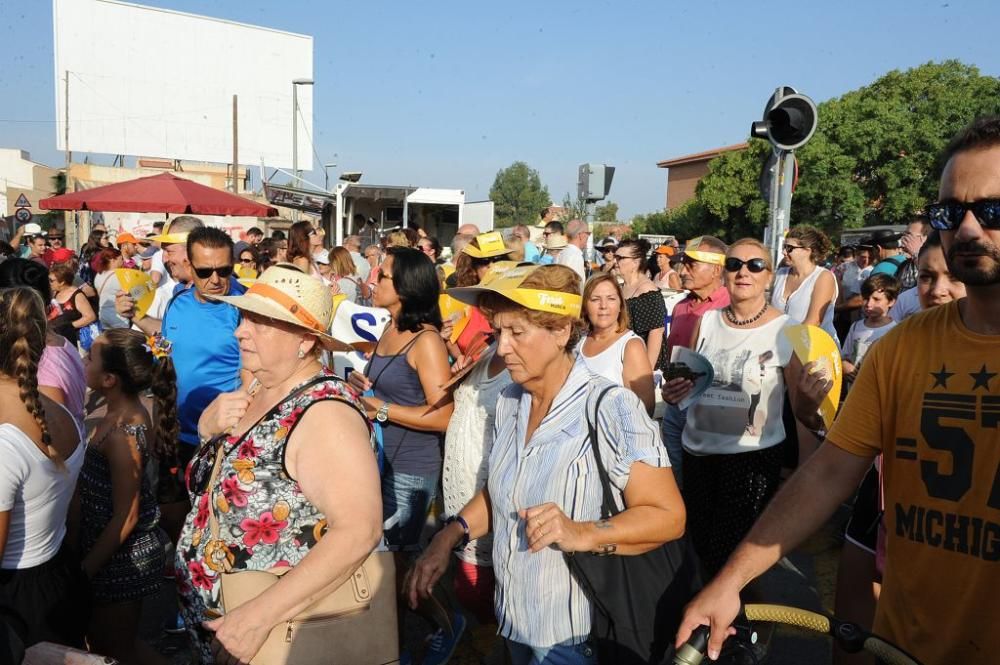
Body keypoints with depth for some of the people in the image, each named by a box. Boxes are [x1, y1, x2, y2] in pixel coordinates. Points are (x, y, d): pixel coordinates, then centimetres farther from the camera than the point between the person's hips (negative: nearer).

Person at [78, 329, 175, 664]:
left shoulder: (122, 433, -29)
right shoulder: (129, 413, -3)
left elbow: (126, 517, -23)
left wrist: (85, 571, -14)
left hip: (121, 557, -8)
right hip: (120, 552, 8)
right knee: (108, 637, 25)